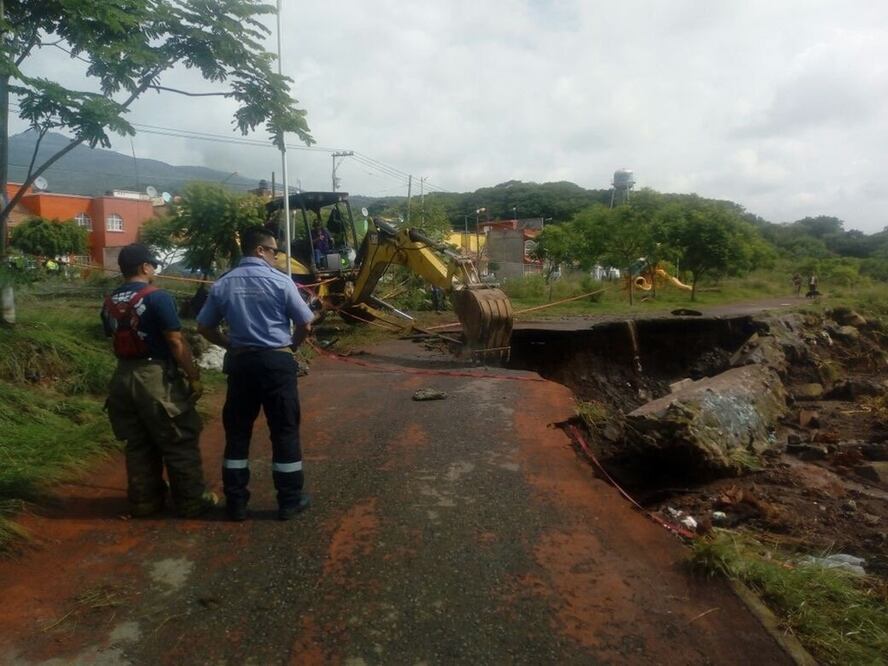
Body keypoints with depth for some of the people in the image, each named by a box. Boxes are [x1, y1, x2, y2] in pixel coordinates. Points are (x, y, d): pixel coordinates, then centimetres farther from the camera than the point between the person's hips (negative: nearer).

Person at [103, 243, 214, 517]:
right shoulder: (157, 297, -14)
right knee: (179, 443, 4)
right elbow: (176, 343, -16)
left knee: (138, 444, 17)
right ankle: (192, 501, 12)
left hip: (124, 377, 7)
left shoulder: (110, 302, 8)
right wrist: (194, 376, -11)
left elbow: (115, 338, 13)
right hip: (157, 377, -7)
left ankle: (144, 500, 26)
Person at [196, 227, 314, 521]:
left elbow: (204, 327, 10)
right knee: (284, 430, 6)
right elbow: (305, 324, -6)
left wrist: (232, 344, 16)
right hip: (276, 362, -4)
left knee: (237, 431, 13)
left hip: (240, 362, 4)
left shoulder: (223, 284, 4)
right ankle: (289, 500, 15)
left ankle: (236, 501, 20)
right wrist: (291, 345, 11)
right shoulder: (279, 281, -9)